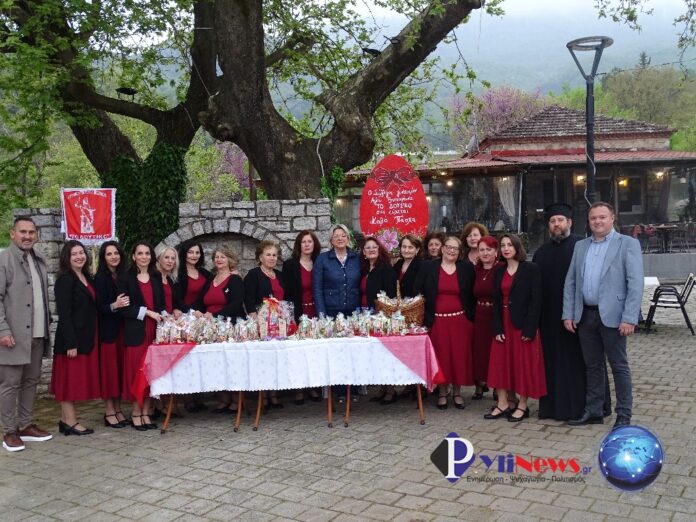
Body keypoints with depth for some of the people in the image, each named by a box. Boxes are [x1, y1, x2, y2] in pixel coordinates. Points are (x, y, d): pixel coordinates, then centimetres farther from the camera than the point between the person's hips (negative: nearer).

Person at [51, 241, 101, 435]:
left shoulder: (87, 278, 13)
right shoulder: (65, 280, -11)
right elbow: (64, 314, -16)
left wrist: (91, 338, 9)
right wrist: (70, 343, -20)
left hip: (87, 337, 8)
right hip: (72, 338, -8)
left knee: (79, 378, 10)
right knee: (70, 378, -2)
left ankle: (66, 420, 18)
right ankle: (70, 422, 4)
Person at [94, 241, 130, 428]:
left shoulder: (124, 276, 10)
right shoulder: (100, 278, -6)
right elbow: (98, 307, -12)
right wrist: (114, 305, -27)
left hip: (122, 327, 6)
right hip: (107, 329, -5)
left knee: (121, 368, 8)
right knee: (109, 368, -2)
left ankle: (118, 410, 16)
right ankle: (109, 412, 5)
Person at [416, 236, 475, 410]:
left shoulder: (467, 268, 5)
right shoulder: (428, 267, 1)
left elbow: (472, 295, 9)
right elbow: (419, 293, 1)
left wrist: (470, 317, 3)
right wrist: (425, 317, -4)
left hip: (460, 320, 1)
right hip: (437, 321, -1)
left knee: (459, 356, 3)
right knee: (440, 356, 3)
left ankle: (457, 393, 18)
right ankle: (442, 393, 17)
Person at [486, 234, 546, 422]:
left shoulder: (531, 269, -6)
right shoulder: (499, 271, 10)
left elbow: (536, 300, -11)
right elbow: (496, 301, 6)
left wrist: (529, 328, -17)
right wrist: (497, 327, -5)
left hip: (523, 324, -5)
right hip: (503, 323, 5)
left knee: (524, 364, 2)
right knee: (500, 362, 5)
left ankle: (522, 405, 12)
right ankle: (503, 403, 13)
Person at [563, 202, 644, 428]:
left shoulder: (628, 244, -3)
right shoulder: (580, 246, 12)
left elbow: (635, 283, -10)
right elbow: (570, 282, 11)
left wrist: (629, 318, -17)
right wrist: (568, 314, 3)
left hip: (611, 315, -5)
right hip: (585, 315, 5)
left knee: (619, 366, 4)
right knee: (592, 365, 13)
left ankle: (623, 415, 15)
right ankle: (593, 411, 24)